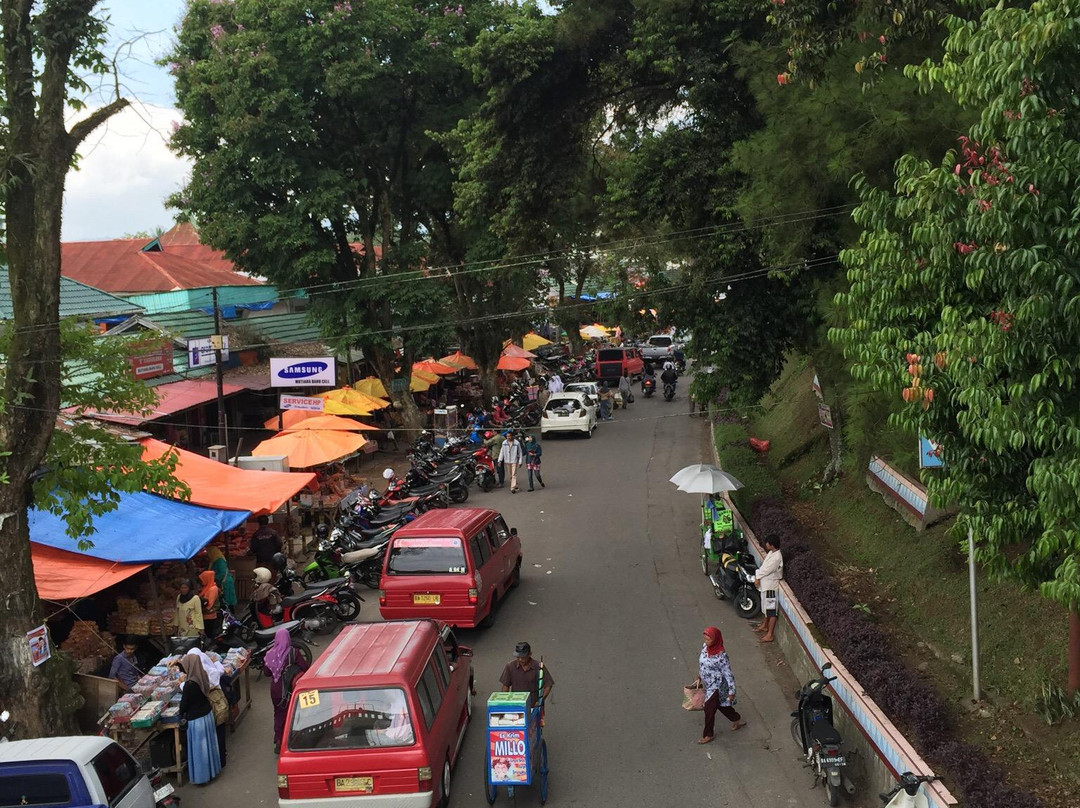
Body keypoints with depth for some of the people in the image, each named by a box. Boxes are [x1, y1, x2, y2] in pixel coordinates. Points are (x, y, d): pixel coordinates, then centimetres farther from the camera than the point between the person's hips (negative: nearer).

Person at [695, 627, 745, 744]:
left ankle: (708, 735, 24)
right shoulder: (705, 646, -9)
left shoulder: (721, 655, -30)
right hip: (708, 683, 8)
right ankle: (738, 720, 47)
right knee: (721, 704, 25)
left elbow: (728, 674, -22)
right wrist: (700, 678, 18)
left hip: (716, 685, -8)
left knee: (709, 709, 4)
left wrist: (731, 691, -17)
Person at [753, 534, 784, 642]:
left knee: (771, 610, -2)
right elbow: (763, 566, 5)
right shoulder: (771, 553, 3)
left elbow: (766, 569, -21)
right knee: (765, 606, 26)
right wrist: (757, 577, -8)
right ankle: (764, 625, 44)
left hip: (771, 586, -10)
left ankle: (769, 635, 4)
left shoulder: (776, 557, -27)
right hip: (765, 584, 10)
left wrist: (757, 577, -8)